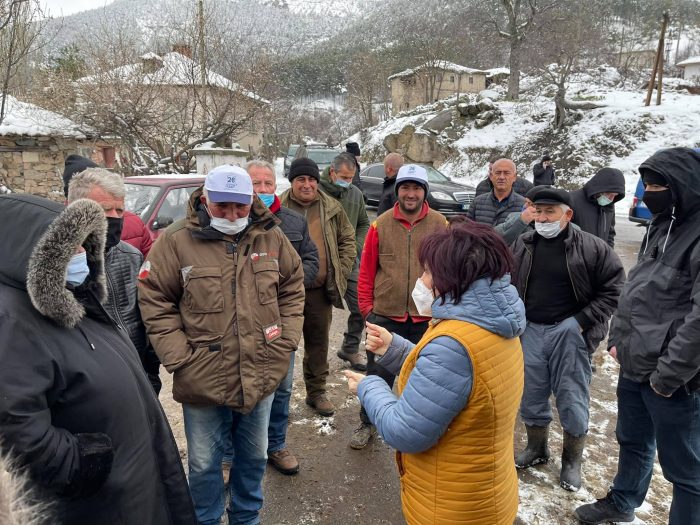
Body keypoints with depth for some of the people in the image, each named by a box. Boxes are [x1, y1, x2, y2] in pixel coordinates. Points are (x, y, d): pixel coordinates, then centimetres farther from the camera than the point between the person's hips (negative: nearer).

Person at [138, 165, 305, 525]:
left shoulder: (271, 237, -1)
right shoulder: (176, 241, -11)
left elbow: (293, 289, 8)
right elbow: (154, 303, -7)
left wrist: (286, 340, 0)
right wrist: (180, 358, -12)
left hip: (261, 377, 3)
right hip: (203, 381, -3)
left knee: (254, 457, 23)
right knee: (204, 463, 17)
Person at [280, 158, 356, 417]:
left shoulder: (332, 208, 4)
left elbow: (347, 240, 11)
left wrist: (341, 273, 2)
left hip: (320, 289, 3)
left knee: (318, 342, 15)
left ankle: (316, 392, 32)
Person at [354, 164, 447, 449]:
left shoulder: (440, 224, -4)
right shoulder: (381, 224, -3)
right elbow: (367, 269, 1)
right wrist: (366, 305, -1)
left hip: (425, 318, 1)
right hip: (385, 316, 0)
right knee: (378, 374, 12)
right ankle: (367, 423, 32)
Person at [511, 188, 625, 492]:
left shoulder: (592, 248, -8)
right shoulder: (522, 245, 4)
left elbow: (614, 289, -5)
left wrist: (583, 321, -12)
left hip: (569, 333, -3)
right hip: (530, 331, 4)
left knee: (572, 399, 6)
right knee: (530, 395, 14)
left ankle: (572, 461, 29)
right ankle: (537, 448, 37)